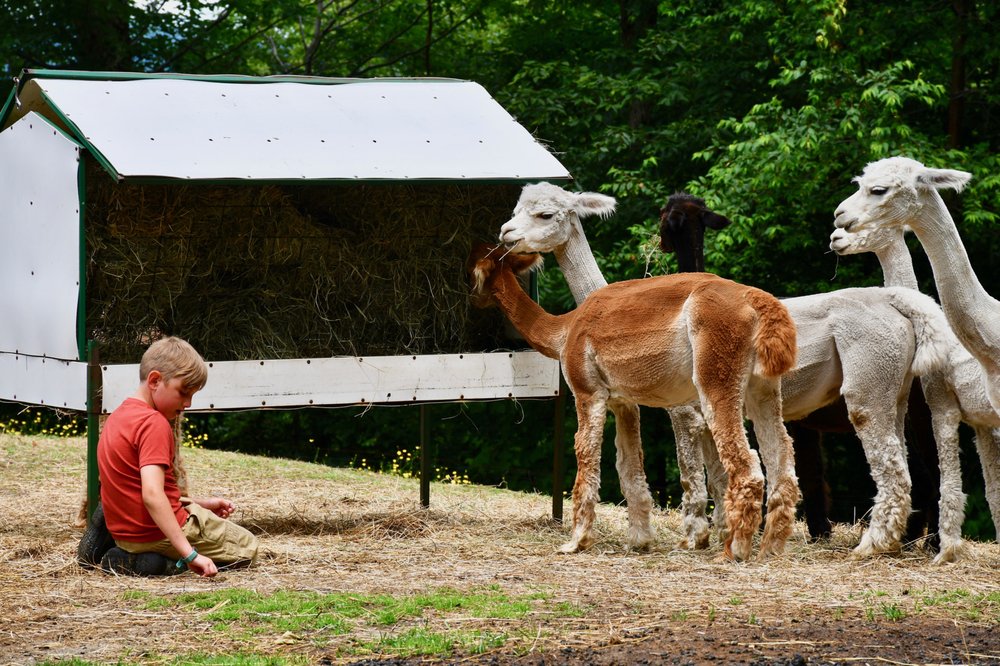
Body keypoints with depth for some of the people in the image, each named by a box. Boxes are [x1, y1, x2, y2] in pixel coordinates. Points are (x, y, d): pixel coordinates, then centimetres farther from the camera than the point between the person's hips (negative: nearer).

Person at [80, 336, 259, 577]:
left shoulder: (118, 416, 9)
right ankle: (153, 563, -11)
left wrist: (198, 503, 13)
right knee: (247, 546, 7)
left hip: (123, 533, 9)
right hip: (155, 535, -9)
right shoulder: (155, 424, -20)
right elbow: (152, 495, -32)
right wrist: (190, 554, -35)